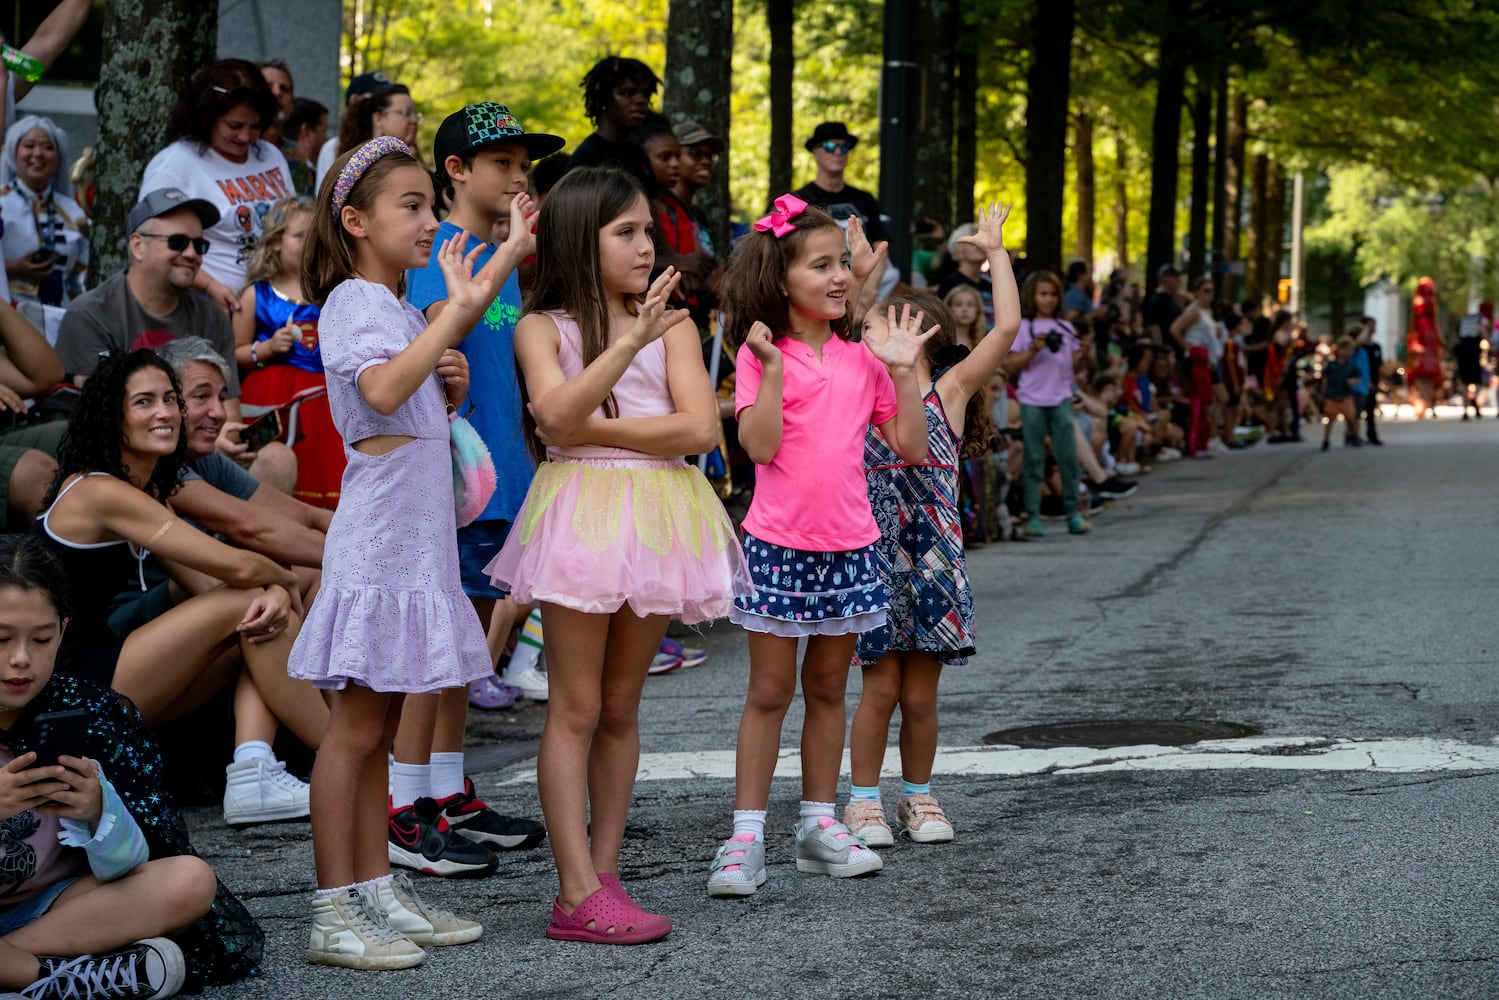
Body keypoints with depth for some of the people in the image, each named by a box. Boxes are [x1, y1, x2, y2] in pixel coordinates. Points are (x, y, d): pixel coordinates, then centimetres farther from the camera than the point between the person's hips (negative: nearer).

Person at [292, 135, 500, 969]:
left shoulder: (405, 311, 18)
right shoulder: (352, 303, -10)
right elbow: (380, 391, -31)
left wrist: (452, 384, 5)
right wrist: (461, 311, -33)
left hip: (418, 540, 9)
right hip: (376, 542, -9)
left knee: (381, 723, 12)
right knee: (357, 725, -6)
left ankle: (379, 893, 17)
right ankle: (335, 913, -2)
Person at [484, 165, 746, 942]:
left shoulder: (671, 325, 7)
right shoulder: (544, 327, 1)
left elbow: (699, 428, -5)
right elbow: (556, 417, -16)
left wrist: (596, 427, -10)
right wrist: (629, 341, -24)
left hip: (657, 518, 3)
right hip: (581, 513, -3)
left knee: (620, 708, 9)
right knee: (576, 708, -2)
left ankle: (605, 876, 14)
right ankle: (578, 894, -2)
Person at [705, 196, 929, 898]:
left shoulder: (861, 358, 7)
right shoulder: (761, 354, -5)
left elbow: (912, 447, 5)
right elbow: (760, 445, -17)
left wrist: (904, 370, -1)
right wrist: (772, 367, -22)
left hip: (849, 544, 4)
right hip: (779, 543, -4)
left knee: (828, 689, 12)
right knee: (769, 691, 0)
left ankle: (819, 826, 20)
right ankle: (746, 836, 6)